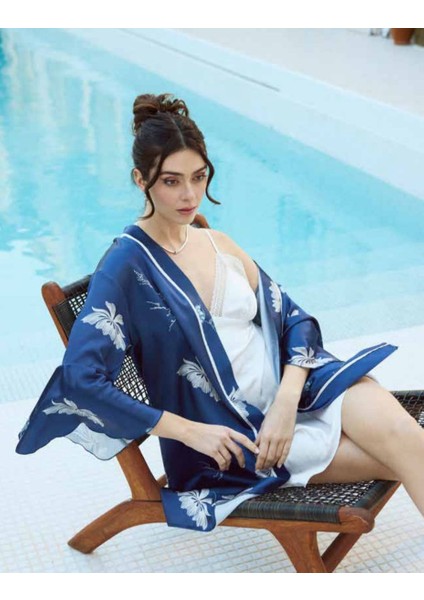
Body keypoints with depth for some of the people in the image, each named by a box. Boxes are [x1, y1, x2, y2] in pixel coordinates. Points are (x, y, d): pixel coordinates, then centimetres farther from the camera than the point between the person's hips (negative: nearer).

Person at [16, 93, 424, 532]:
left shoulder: (219, 243, 10)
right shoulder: (127, 264, -10)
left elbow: (295, 319, 8)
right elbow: (80, 380, -18)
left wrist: (286, 402, -11)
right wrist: (190, 431, -18)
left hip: (290, 385, 5)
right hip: (232, 436, -5)